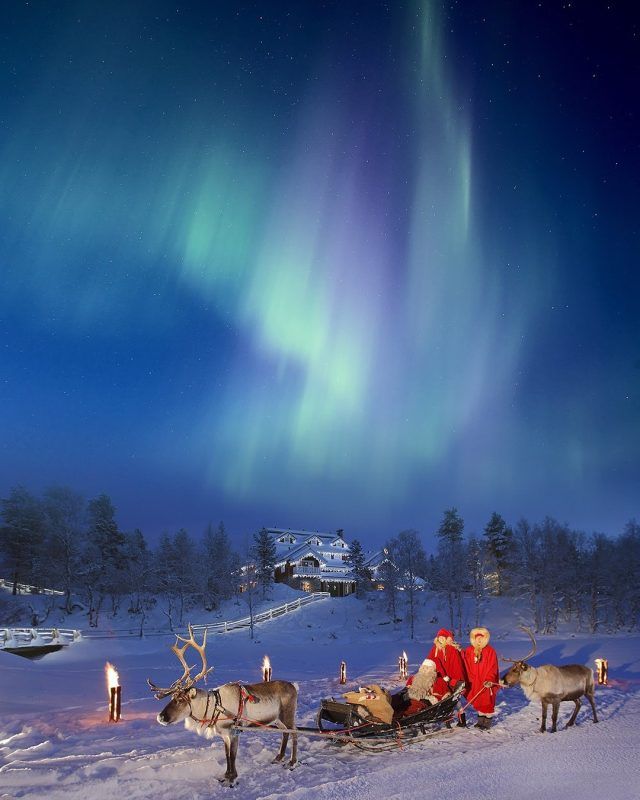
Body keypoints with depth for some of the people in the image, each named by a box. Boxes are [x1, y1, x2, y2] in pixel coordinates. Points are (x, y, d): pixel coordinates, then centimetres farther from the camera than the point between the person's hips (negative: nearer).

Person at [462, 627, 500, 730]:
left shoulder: (490, 651, -10)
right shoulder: (469, 651, 1)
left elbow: (492, 668, -13)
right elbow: (467, 667, 5)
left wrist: (489, 680, -22)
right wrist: (469, 680, 1)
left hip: (487, 683, -4)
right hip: (475, 682, 4)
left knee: (487, 702, 3)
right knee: (478, 701, 13)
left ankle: (487, 722, 18)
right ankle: (481, 720, 29)